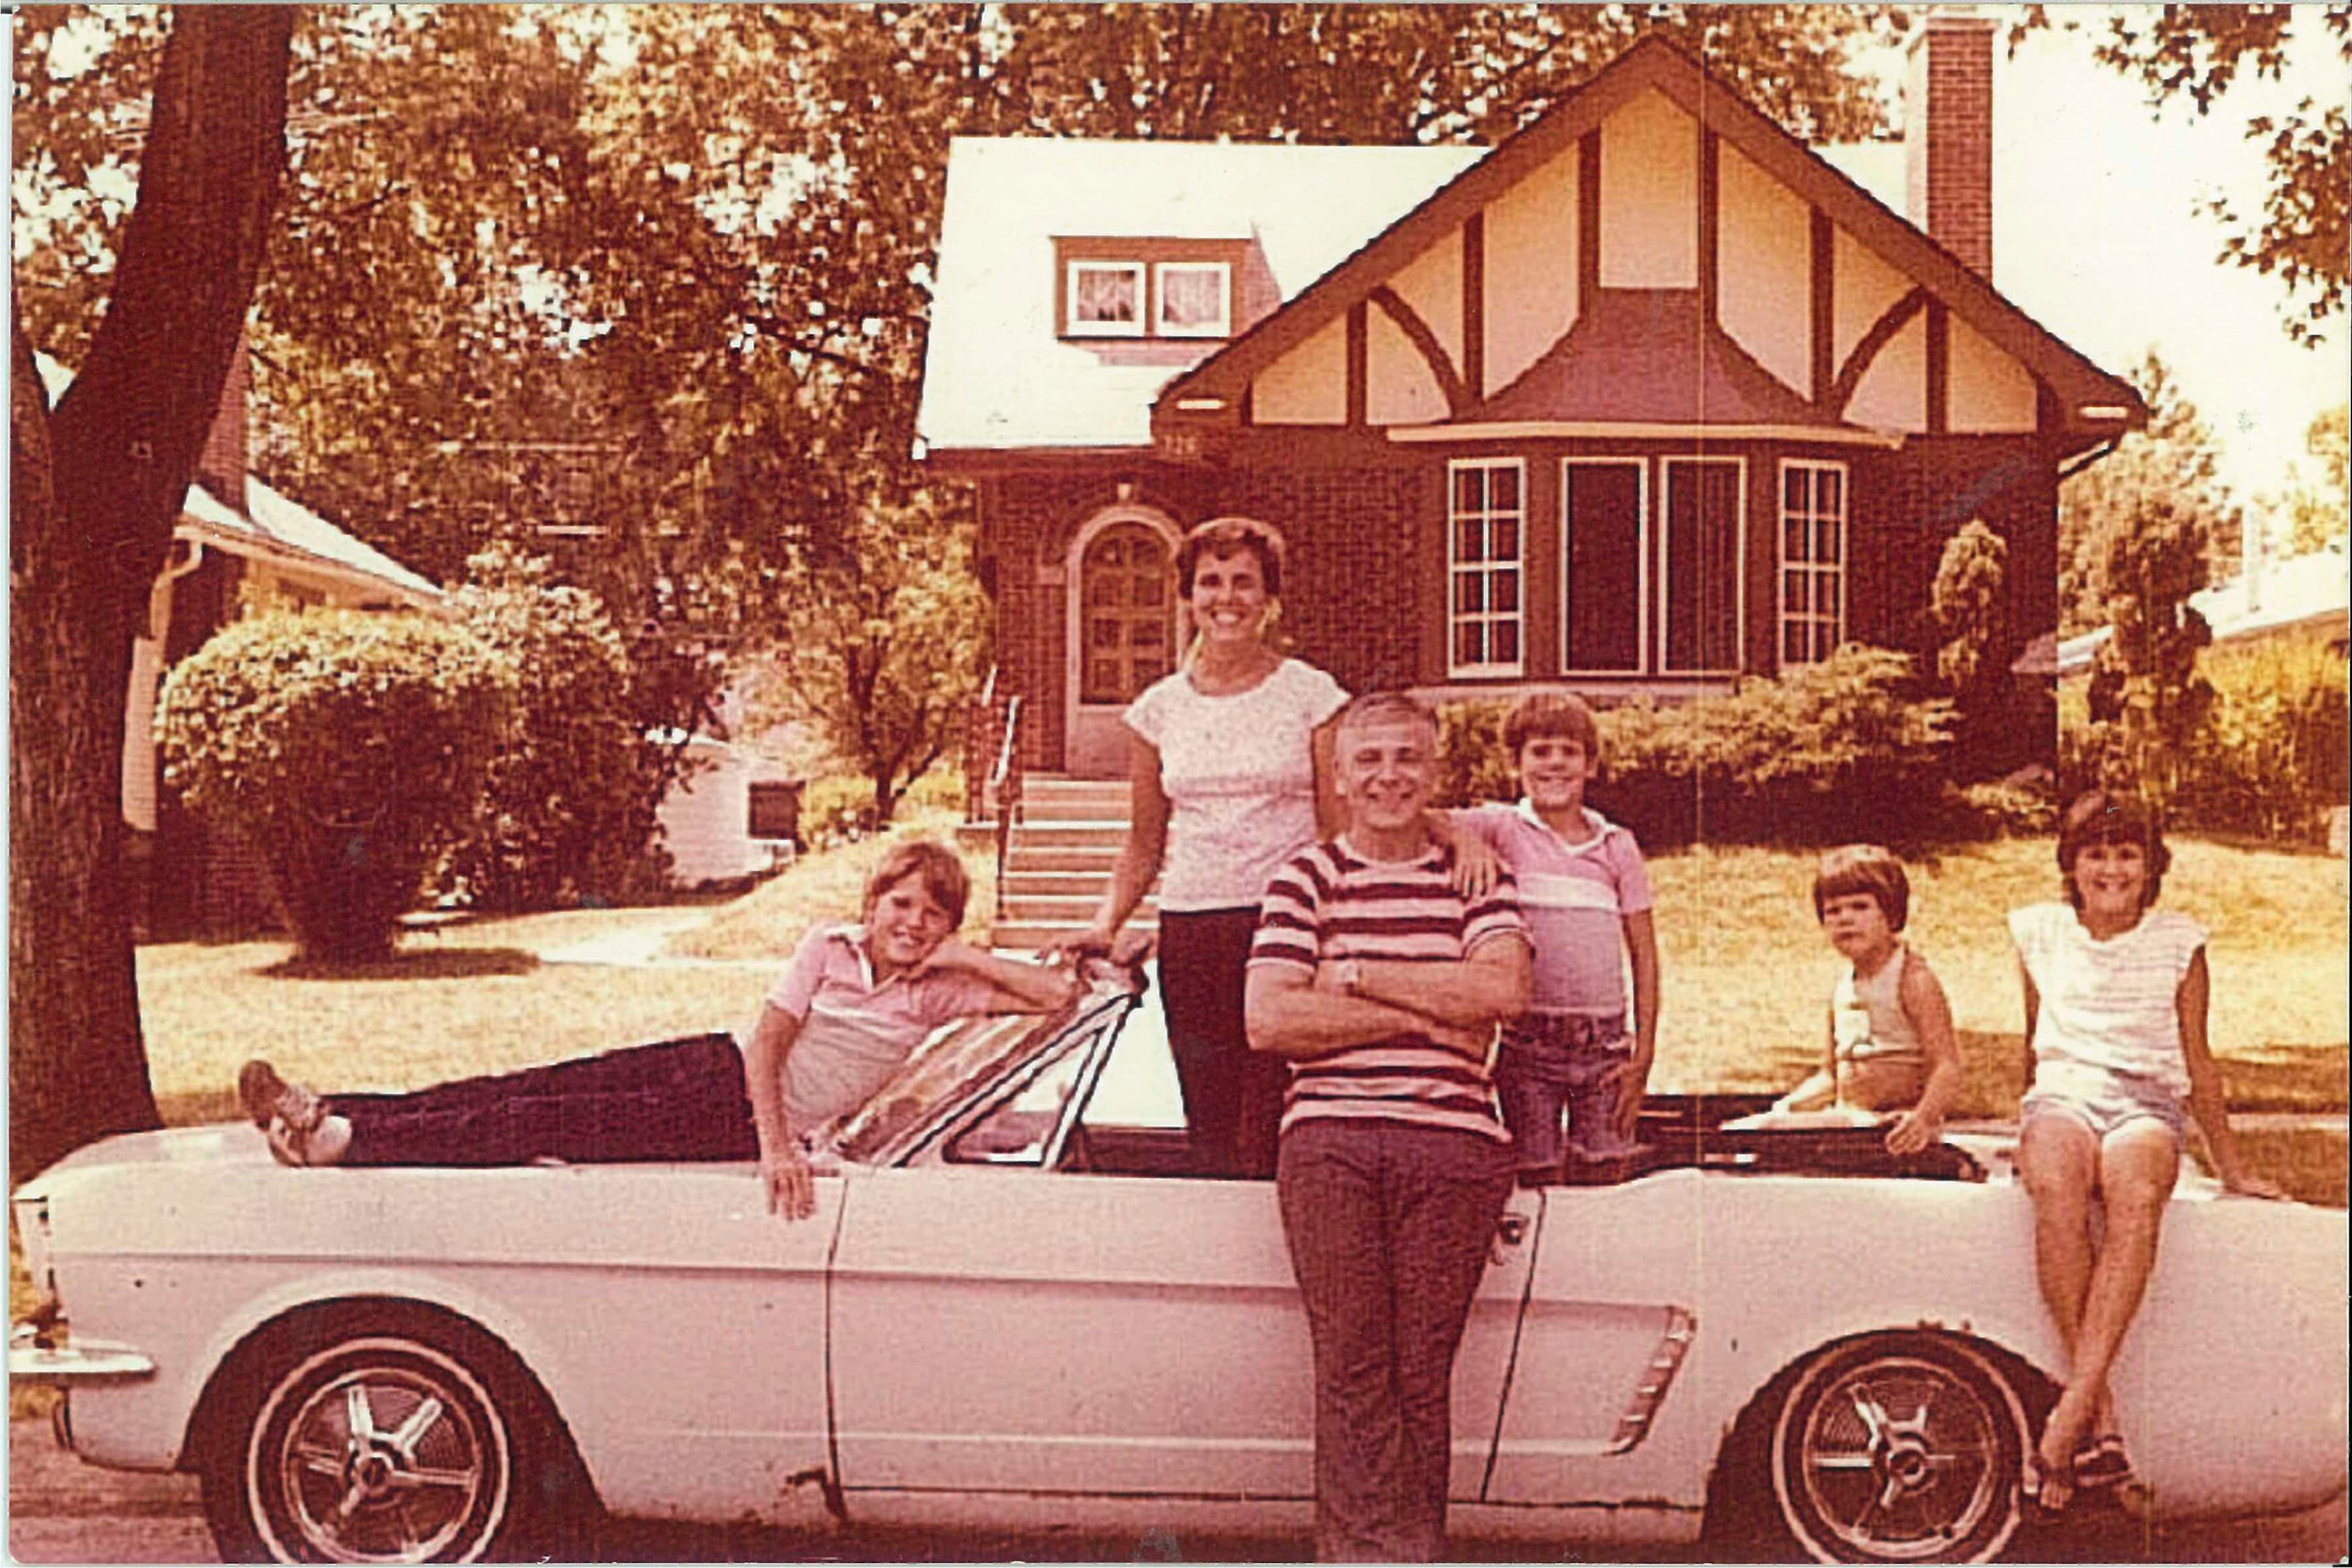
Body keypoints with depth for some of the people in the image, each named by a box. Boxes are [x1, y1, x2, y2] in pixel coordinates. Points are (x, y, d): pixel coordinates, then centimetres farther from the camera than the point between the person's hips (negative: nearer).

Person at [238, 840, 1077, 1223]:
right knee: (529, 1092, -10)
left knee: (546, 1124, -16)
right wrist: (775, 1148, -24)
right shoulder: (829, 947, 5)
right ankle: (329, 1114, -8)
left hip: (742, 1124, -3)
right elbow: (765, 1043, -7)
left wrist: (968, 957, -11)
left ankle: (345, 1140, -20)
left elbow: (1061, 991, -7)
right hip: (718, 1067, 3)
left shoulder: (941, 990, 2)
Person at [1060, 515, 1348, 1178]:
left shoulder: (1310, 694, 3)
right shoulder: (1160, 708, 11)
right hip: (1190, 935, 3)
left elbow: (1341, 832, 2)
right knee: (1210, 1132, 4)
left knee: (1269, 1133, -11)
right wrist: (1106, 923, 5)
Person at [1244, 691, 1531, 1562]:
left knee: (1424, 1371, -2)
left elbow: (1503, 989, -4)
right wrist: (1426, 1015, -4)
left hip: (1452, 1139, 1)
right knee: (1351, 1365, -7)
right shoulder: (1306, 878, 11)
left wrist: (1357, 978, -4)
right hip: (1328, 1138, 0)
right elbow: (1269, 1021, -1)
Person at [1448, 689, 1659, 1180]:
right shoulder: (1501, 828, 2)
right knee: (1536, 1177, 0)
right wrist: (1463, 840, -31)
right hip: (1528, 1037, -2)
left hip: (1604, 1041, 2)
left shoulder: (1617, 845, 8)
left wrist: (1644, 1053, 2)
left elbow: (1644, 954, 8)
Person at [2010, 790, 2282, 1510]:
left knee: (2135, 1194, -39)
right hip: (2061, 1095, 1)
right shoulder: (2040, 932, 13)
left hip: (2147, 1105, -1)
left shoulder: (2178, 943, 10)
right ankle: (2102, 1421, -38)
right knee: (2057, 1189, -38)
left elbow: (2197, 1062, 16)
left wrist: (2232, 1168, 18)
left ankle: (2068, 1417, -46)